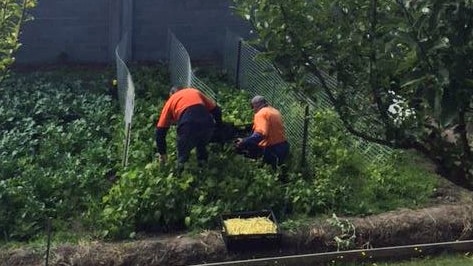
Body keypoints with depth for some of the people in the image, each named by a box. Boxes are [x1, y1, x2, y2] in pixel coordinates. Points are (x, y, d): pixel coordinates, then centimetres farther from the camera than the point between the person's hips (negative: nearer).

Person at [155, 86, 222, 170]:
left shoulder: (171, 100, 29)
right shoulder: (195, 91, 36)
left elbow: (160, 130, 27)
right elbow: (216, 109, 33)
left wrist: (162, 153, 36)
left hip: (188, 125, -3)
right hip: (207, 123, 3)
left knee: (182, 155, 24)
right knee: (202, 147, 35)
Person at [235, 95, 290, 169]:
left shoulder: (261, 114, -12)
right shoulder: (275, 111, 15)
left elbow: (260, 134, -27)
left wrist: (244, 142, -33)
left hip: (271, 149, -9)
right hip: (283, 147, 9)